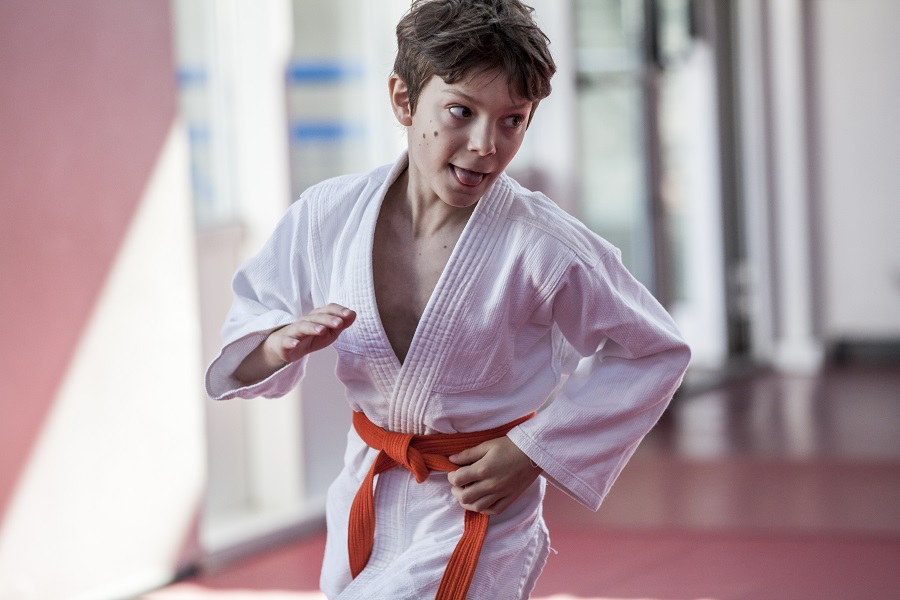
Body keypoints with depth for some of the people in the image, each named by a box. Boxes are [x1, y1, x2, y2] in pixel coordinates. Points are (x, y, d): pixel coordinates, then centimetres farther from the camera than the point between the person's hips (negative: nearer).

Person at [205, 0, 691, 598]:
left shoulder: (545, 249, -22)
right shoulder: (328, 215, -11)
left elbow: (656, 352, -8)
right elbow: (246, 329, 3)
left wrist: (532, 453, -11)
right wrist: (281, 343, -22)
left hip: (480, 514, -4)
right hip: (367, 501, 5)